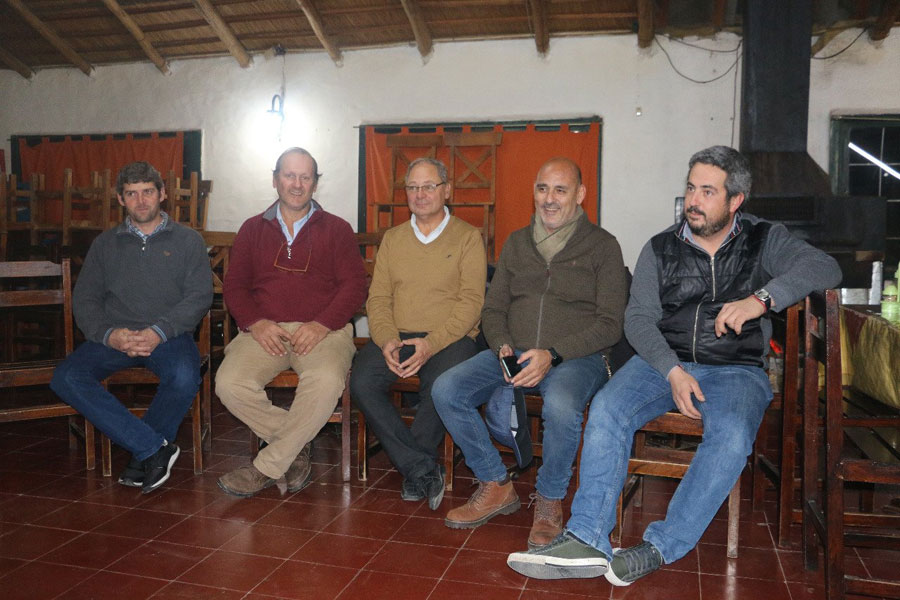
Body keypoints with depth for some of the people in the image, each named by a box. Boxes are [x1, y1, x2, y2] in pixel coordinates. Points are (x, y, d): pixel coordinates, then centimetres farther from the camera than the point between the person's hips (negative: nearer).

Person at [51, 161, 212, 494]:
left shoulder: (188, 240, 10)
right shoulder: (105, 244, 18)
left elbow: (199, 297, -1)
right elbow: (84, 299, 10)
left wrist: (158, 332, -16)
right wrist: (109, 335, -11)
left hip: (169, 335, -3)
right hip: (114, 338, 3)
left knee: (184, 378, -35)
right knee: (66, 377, -25)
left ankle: (143, 456, -10)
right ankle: (155, 447, -24)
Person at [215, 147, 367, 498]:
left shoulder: (337, 230, 13)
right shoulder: (252, 229, 20)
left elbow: (354, 287, 3)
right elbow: (234, 285, 12)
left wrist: (322, 325, -13)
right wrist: (255, 323, -9)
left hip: (322, 330, -2)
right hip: (264, 331, 2)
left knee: (326, 382, -35)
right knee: (229, 384, -27)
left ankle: (267, 467, -17)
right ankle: (296, 446, -5)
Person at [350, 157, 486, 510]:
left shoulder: (468, 237, 6)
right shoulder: (392, 239, 18)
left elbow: (471, 302, -5)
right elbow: (378, 298, 10)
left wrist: (431, 344, -19)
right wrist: (387, 340, -11)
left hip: (450, 338, -3)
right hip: (396, 336, 4)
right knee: (361, 382, -25)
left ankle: (412, 472, -10)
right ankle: (424, 470, -18)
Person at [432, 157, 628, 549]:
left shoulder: (602, 246, 3)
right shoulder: (517, 242, 16)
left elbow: (610, 324, -5)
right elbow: (493, 309, 16)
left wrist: (553, 354, -19)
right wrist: (502, 346, -7)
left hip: (576, 357, -4)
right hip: (514, 353, 5)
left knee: (560, 405, -38)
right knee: (445, 390, -18)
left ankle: (549, 502, -9)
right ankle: (496, 487, -1)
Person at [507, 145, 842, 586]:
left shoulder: (763, 242, 9)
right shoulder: (661, 249, 10)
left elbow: (824, 267, -6)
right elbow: (638, 317, 2)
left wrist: (762, 298, -22)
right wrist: (673, 371, -14)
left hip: (735, 369, -1)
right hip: (663, 362, 2)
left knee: (732, 434, -33)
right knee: (607, 408, -27)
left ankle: (660, 547, -24)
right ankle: (586, 541, -28)